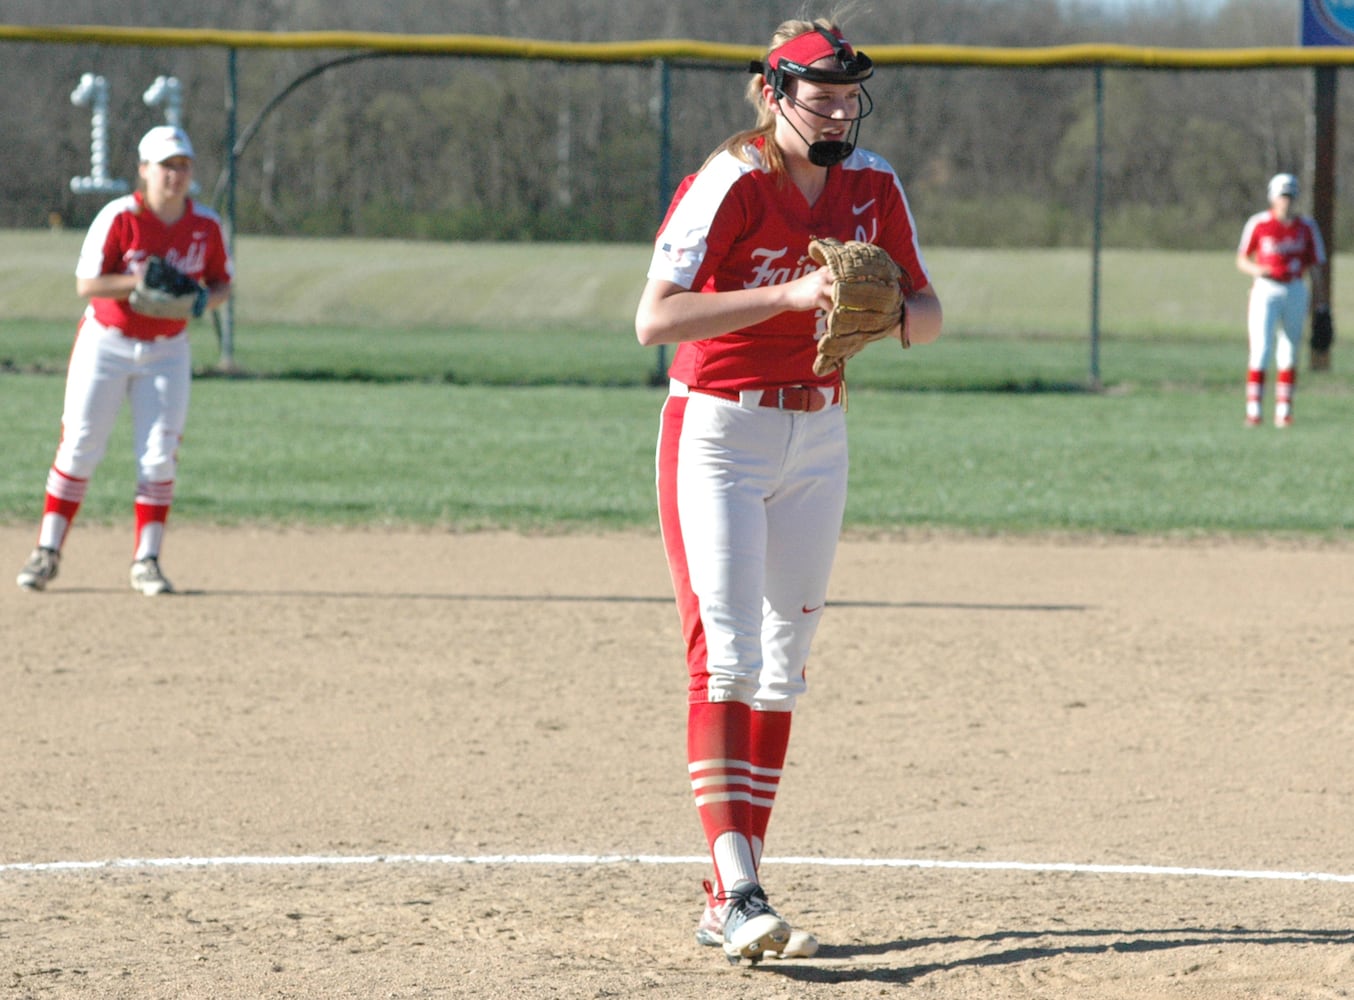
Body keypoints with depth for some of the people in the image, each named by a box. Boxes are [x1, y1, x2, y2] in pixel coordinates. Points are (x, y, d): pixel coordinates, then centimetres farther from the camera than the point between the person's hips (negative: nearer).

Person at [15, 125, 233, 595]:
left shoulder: (207, 225, -6)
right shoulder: (120, 217, -17)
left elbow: (222, 282, 6)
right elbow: (86, 284, -18)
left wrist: (202, 299, -17)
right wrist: (141, 281, -32)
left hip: (166, 350, 2)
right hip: (106, 344, -2)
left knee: (159, 455, -4)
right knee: (78, 448, -2)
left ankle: (146, 561, 4)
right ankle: (47, 552, 7)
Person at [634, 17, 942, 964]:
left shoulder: (873, 187, 1)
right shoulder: (730, 185, -17)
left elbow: (928, 312, 6)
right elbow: (655, 319, -26)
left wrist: (886, 316, -18)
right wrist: (789, 296, -32)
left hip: (818, 438, 7)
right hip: (719, 433, -7)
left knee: (784, 662, 8)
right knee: (726, 654, -15)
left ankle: (731, 900, 14)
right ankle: (739, 895, -24)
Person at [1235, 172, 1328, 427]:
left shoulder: (1306, 227, 2)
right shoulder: (1258, 224, -4)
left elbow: (1316, 266, 5)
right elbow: (1241, 260, 4)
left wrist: (1321, 303, 1)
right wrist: (1256, 270, -19)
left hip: (1295, 292, 3)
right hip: (1266, 291, -3)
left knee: (1289, 353, 8)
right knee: (1261, 350, -12)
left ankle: (1283, 411, 14)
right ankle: (1254, 410, -9)